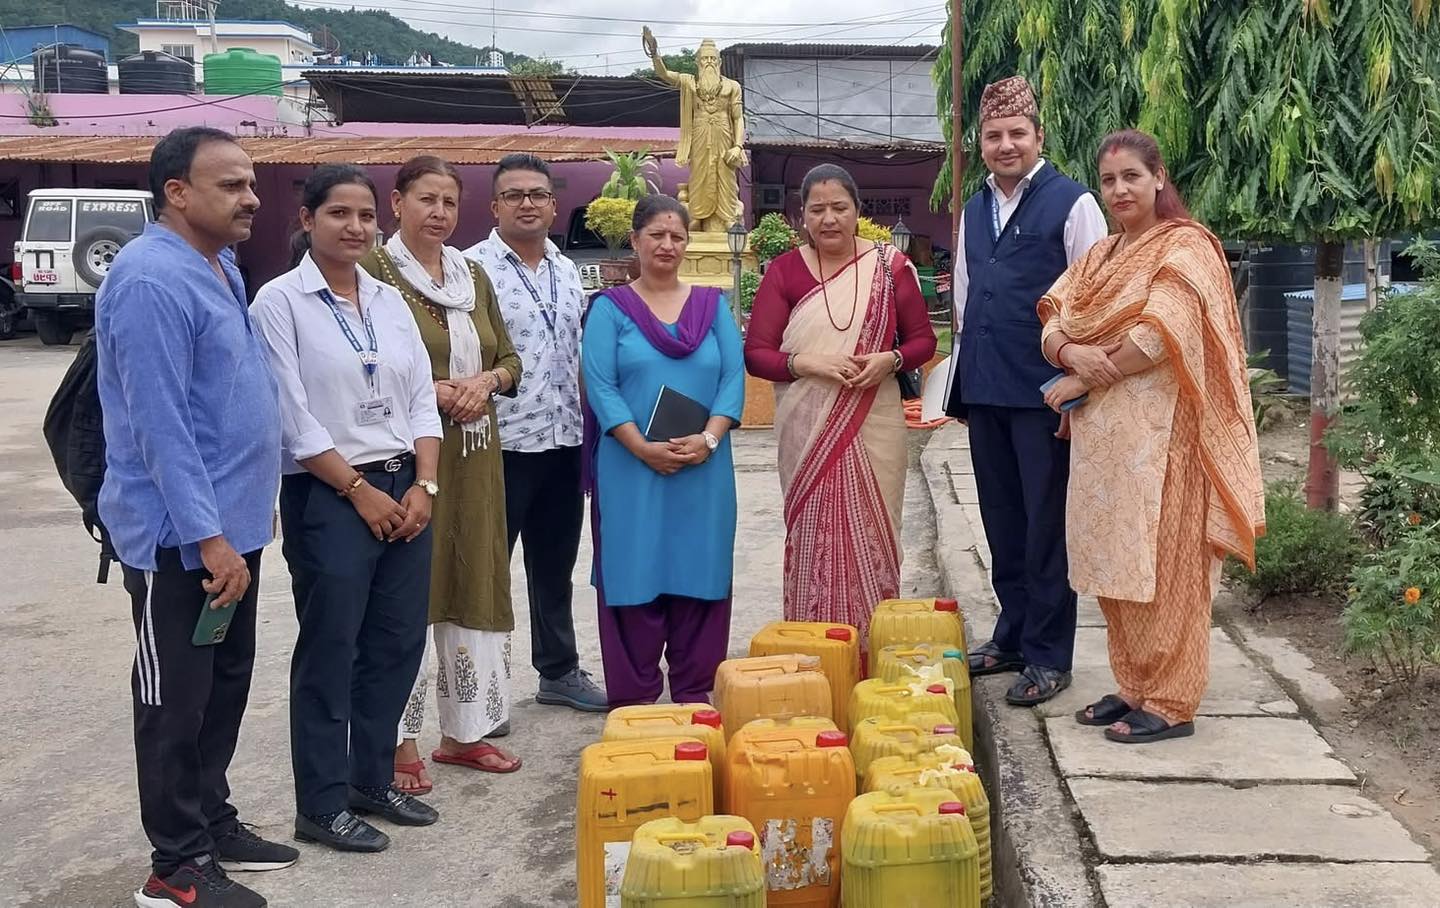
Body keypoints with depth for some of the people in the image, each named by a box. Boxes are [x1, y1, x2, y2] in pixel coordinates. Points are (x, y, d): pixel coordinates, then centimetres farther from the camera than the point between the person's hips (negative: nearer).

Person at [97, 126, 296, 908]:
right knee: (176, 701, 2)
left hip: (229, 523, 9)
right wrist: (208, 537, -24)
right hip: (179, 537, -9)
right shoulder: (151, 279, -20)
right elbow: (161, 426, -24)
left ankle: (214, 824, 31)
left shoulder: (221, 267, 10)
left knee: (225, 685, 17)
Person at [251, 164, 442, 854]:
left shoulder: (390, 301, 10)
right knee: (329, 650, 1)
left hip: (403, 490, 6)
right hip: (328, 497, -6)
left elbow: (421, 400, 9)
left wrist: (422, 485, -3)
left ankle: (371, 781, 25)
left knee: (398, 642, 10)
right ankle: (321, 805, 13)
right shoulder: (281, 301, -7)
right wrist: (361, 491, -11)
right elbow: (294, 418, -12)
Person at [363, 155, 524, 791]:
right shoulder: (375, 271, -5)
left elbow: (509, 359, 17)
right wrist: (427, 391, -18)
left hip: (473, 456, 6)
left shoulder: (472, 276, 14)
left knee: (471, 584, 10)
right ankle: (399, 739, 9)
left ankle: (464, 730, 22)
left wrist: (486, 380, -4)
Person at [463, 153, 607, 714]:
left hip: (564, 442, 6)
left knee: (555, 565, 16)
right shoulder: (473, 268, -8)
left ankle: (558, 671, 28)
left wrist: (587, 426, 15)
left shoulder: (567, 272, 13)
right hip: (501, 444, -6)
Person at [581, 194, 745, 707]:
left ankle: (695, 696, 17)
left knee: (698, 577, 6)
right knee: (635, 576, 1)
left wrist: (708, 439, -13)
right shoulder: (610, 309, 3)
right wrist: (644, 448, -17)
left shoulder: (712, 305, 11)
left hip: (703, 470, 2)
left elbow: (733, 377, 2)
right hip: (632, 470, -2)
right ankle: (633, 701, 10)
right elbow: (600, 386, -6)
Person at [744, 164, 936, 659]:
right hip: (807, 431, 0)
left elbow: (922, 338, 8)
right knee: (813, 535, 2)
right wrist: (807, 364, -17)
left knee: (871, 532, 5)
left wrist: (889, 360, -13)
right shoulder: (783, 271, 1)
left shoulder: (890, 266, 3)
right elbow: (756, 353, -1)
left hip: (874, 425, 1)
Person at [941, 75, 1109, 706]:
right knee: (1003, 522, 14)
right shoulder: (974, 211, 14)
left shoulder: (1072, 204, -6)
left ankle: (1049, 656, 11)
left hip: (1043, 394, -6)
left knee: (1047, 525, 1)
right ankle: (1013, 636, 27)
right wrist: (961, 385, 17)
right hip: (985, 393, 6)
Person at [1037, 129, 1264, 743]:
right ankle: (1133, 688, 21)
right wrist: (1070, 353, -13)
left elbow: (1162, 332, -17)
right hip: (1102, 437, 7)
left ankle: (1170, 704, 4)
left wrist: (1082, 381, -11)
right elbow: (1053, 322, 11)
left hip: (1157, 434, -7)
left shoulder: (1185, 248, -5)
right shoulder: (1100, 257, 18)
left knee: (1159, 567, -4)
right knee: (1115, 566, 10)